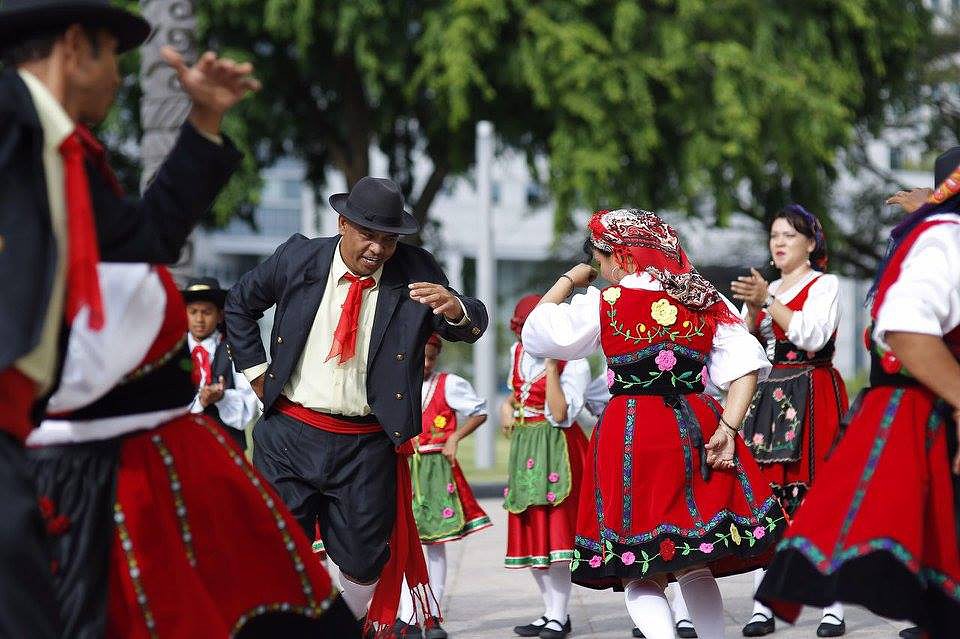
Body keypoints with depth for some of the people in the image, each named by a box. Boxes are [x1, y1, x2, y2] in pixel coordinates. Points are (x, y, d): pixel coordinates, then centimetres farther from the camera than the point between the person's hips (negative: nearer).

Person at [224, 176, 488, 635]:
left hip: (367, 447, 0)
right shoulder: (299, 260, 0)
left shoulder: (415, 272, -3)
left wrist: (455, 309, -32)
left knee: (364, 560, 8)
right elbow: (239, 303, 16)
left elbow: (472, 326, -9)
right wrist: (255, 369, 8)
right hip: (290, 436, 0)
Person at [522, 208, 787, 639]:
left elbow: (535, 334, 8)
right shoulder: (706, 302, 8)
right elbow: (746, 365, 0)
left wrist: (568, 280, 20)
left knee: (639, 572, 1)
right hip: (697, 428, 4)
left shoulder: (604, 305, -2)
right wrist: (727, 430, -4)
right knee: (694, 565, 15)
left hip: (631, 437, -4)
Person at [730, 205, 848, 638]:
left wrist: (767, 301, -14)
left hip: (811, 399, -5)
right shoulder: (767, 289, 20)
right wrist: (752, 309, -4)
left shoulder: (824, 285, 3)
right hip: (768, 399, 5)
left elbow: (812, 336, -13)